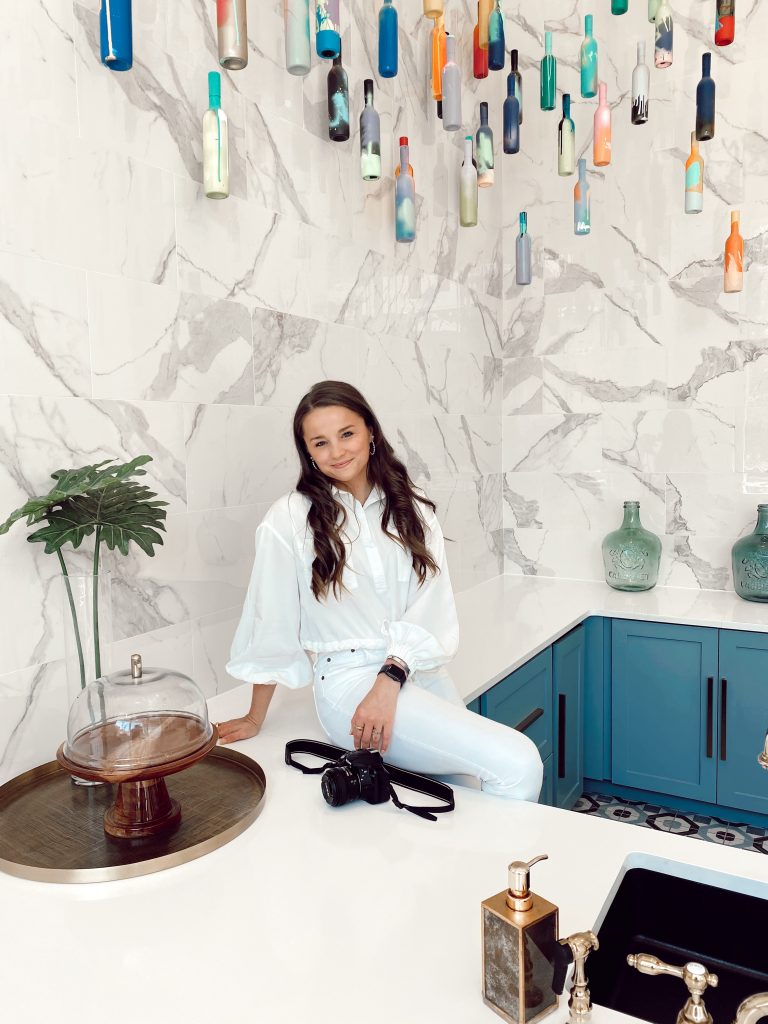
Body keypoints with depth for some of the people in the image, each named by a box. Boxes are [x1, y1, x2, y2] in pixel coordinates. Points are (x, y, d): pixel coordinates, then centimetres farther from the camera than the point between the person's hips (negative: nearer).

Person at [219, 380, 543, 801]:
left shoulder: (410, 507, 5)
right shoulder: (289, 519, -6)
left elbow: (431, 609, -3)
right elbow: (271, 624, 0)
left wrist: (389, 681, -16)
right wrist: (255, 718, 8)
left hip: (419, 671, 5)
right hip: (349, 680, -5)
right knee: (519, 764, -17)